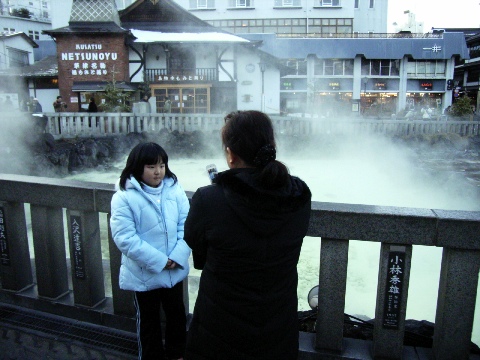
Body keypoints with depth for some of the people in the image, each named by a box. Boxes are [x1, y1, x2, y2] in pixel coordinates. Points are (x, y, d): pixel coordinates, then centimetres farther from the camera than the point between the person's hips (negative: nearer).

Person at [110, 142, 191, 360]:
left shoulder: (174, 189, -5)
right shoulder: (124, 197, -15)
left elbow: (186, 225, -6)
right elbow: (125, 238, -19)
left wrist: (178, 256, -19)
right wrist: (159, 261, -21)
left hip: (175, 271, 4)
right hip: (144, 274, -3)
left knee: (177, 314, 22)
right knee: (148, 320, 17)